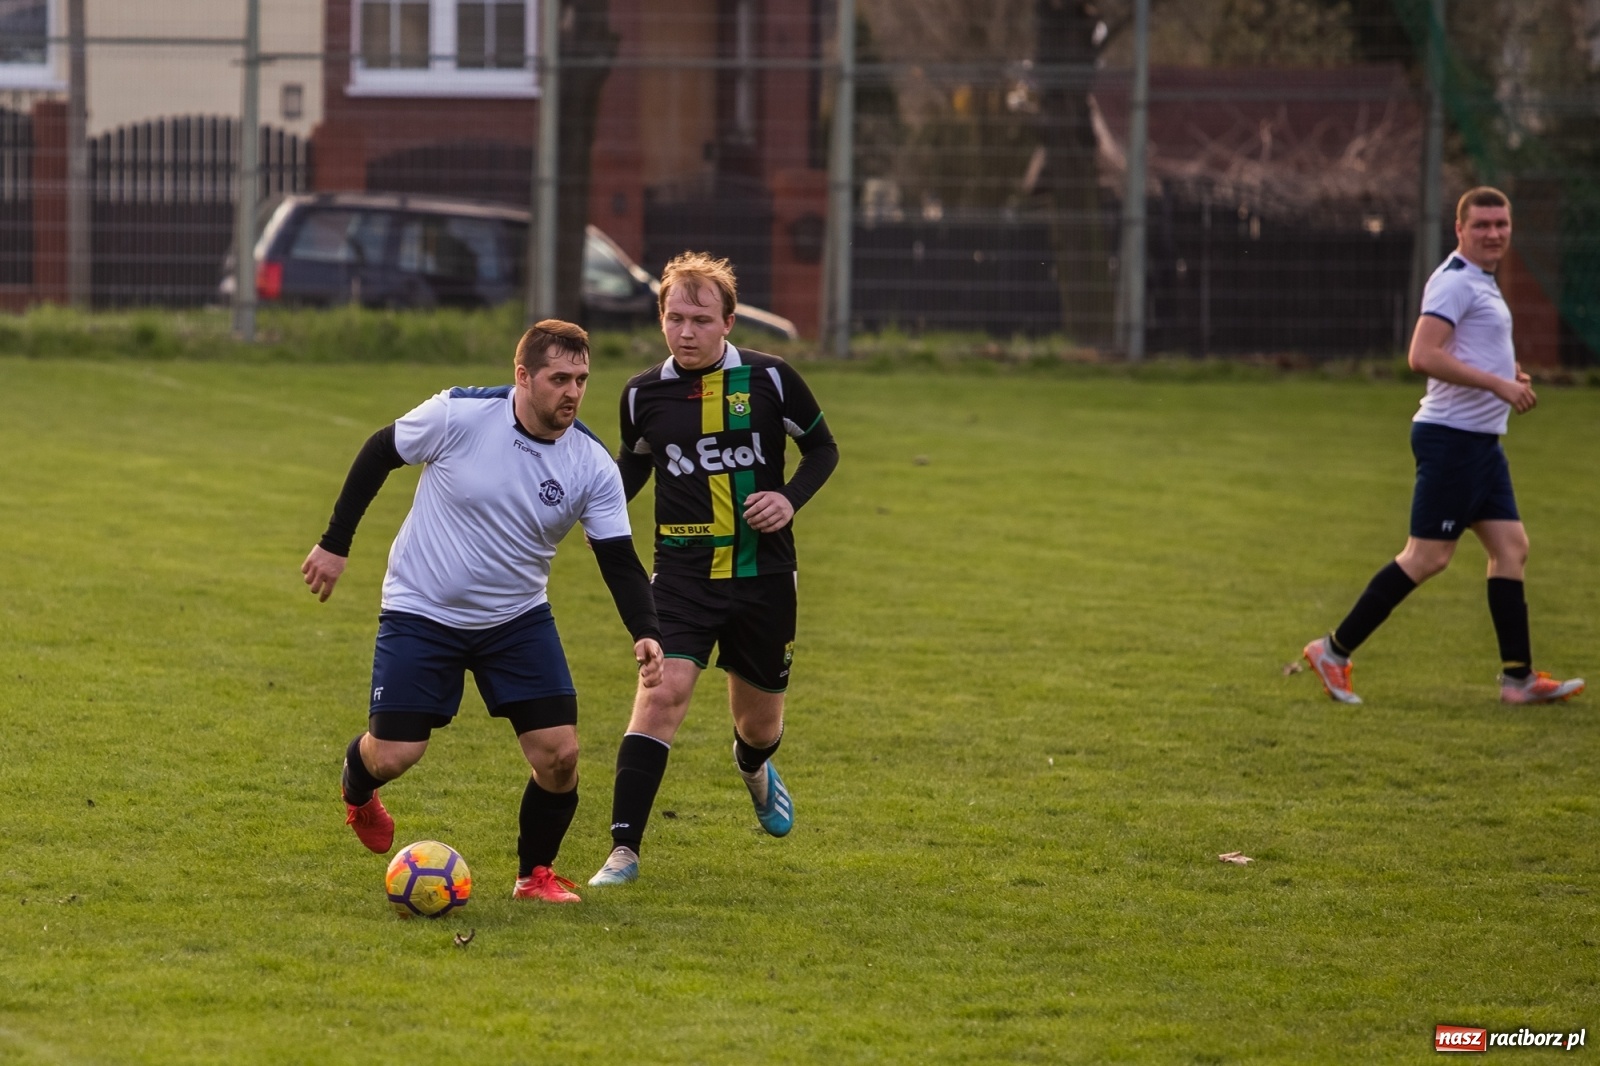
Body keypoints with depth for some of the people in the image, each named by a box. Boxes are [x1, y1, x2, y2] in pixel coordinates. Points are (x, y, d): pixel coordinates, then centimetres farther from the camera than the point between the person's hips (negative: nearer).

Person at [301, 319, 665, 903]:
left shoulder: (592, 465, -13)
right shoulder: (458, 415, -21)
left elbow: (618, 560, -10)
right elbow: (378, 453, -5)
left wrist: (645, 633, -28)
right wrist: (335, 543, -3)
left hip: (518, 618, 3)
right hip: (420, 611, -3)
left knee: (560, 752, -9)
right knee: (393, 755, -7)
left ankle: (536, 874, 16)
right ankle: (356, 786, 33)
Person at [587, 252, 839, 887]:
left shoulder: (769, 380, -5)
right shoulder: (644, 393, 0)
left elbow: (822, 448, 8)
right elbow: (633, 464, 18)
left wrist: (792, 498, -10)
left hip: (763, 576, 0)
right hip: (683, 577, 0)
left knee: (760, 722, 13)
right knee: (662, 692, -21)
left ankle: (754, 770, 54)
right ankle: (623, 851, -19)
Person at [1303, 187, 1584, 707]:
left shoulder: (1481, 282, 17)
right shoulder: (1454, 282, -15)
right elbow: (1423, 356, -26)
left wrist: (1508, 374, 14)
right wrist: (1497, 383, -24)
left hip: (1481, 440, 10)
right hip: (1452, 436, -10)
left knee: (1511, 547, 6)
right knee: (1427, 556, -9)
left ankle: (1518, 677, 7)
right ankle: (1334, 651, -3)